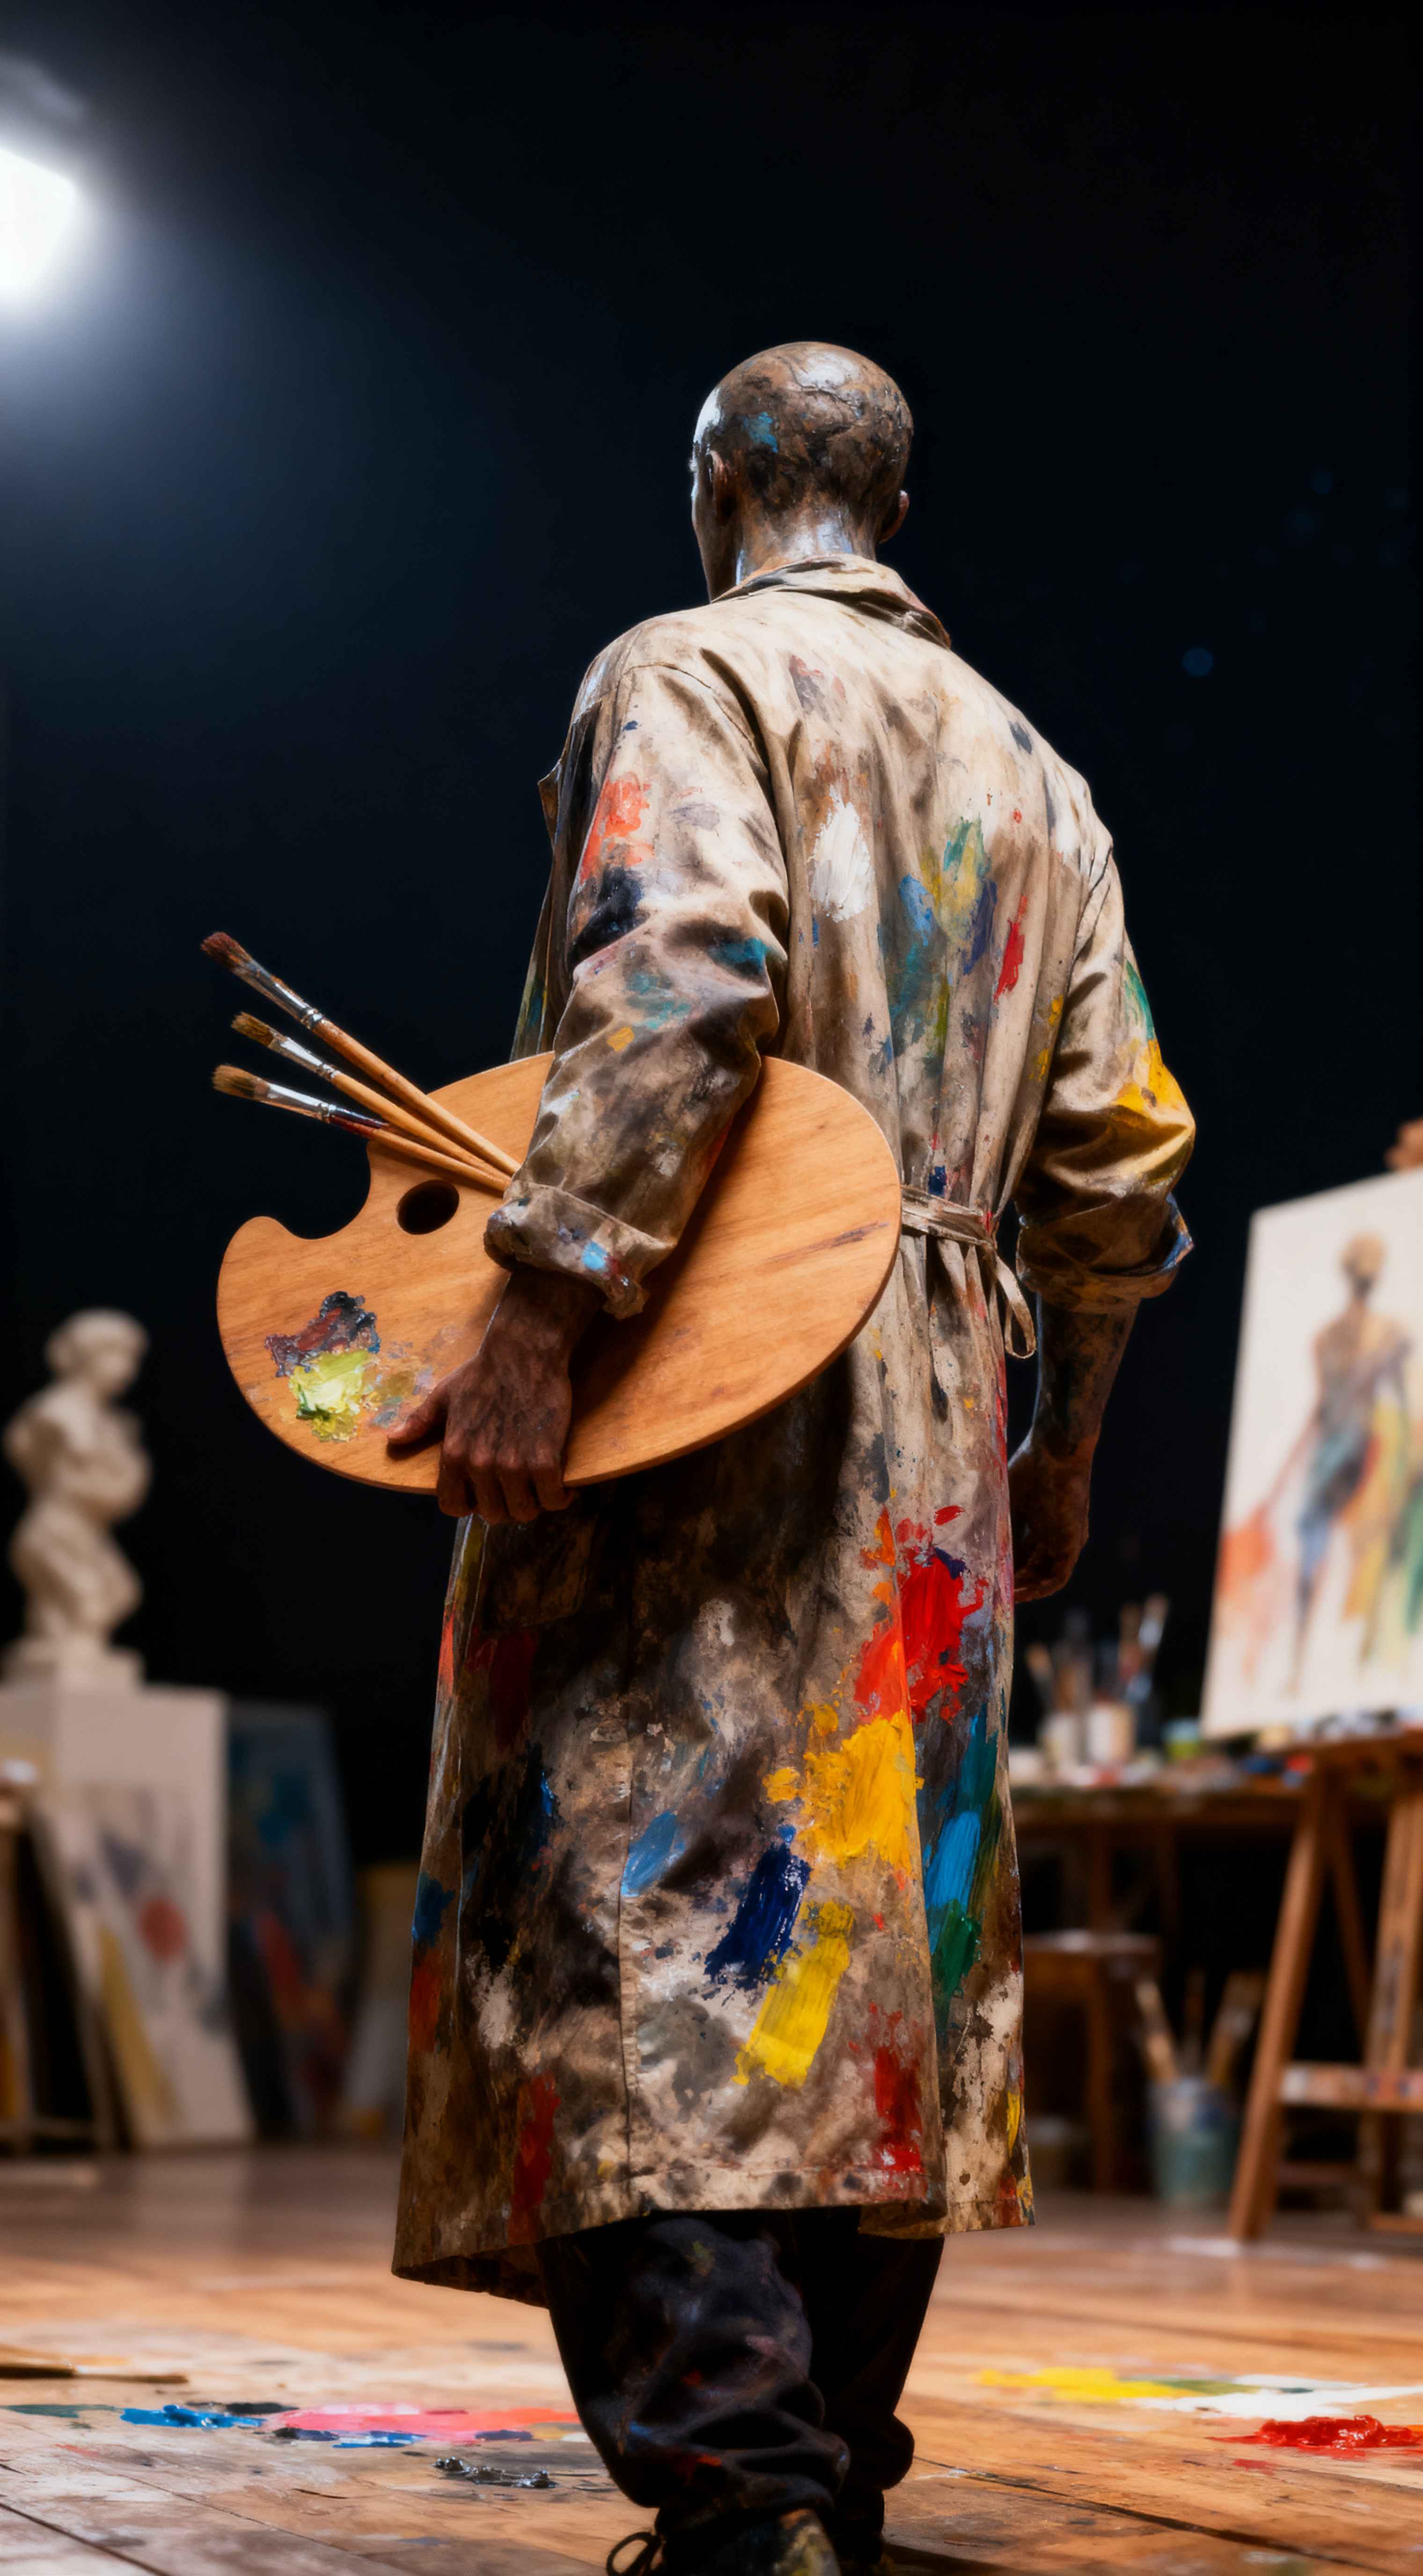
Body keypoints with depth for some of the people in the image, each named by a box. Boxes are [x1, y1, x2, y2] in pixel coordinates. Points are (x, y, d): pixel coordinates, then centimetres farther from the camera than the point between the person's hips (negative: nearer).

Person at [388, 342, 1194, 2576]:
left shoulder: (682, 676, 1)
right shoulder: (1031, 770, 21)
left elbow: (683, 973, -20)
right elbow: (1117, 1156, 18)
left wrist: (543, 1303, -23)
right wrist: (1059, 1452, 26)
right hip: (932, 1441, 7)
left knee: (635, 1917, -11)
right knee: (883, 1939, 9)